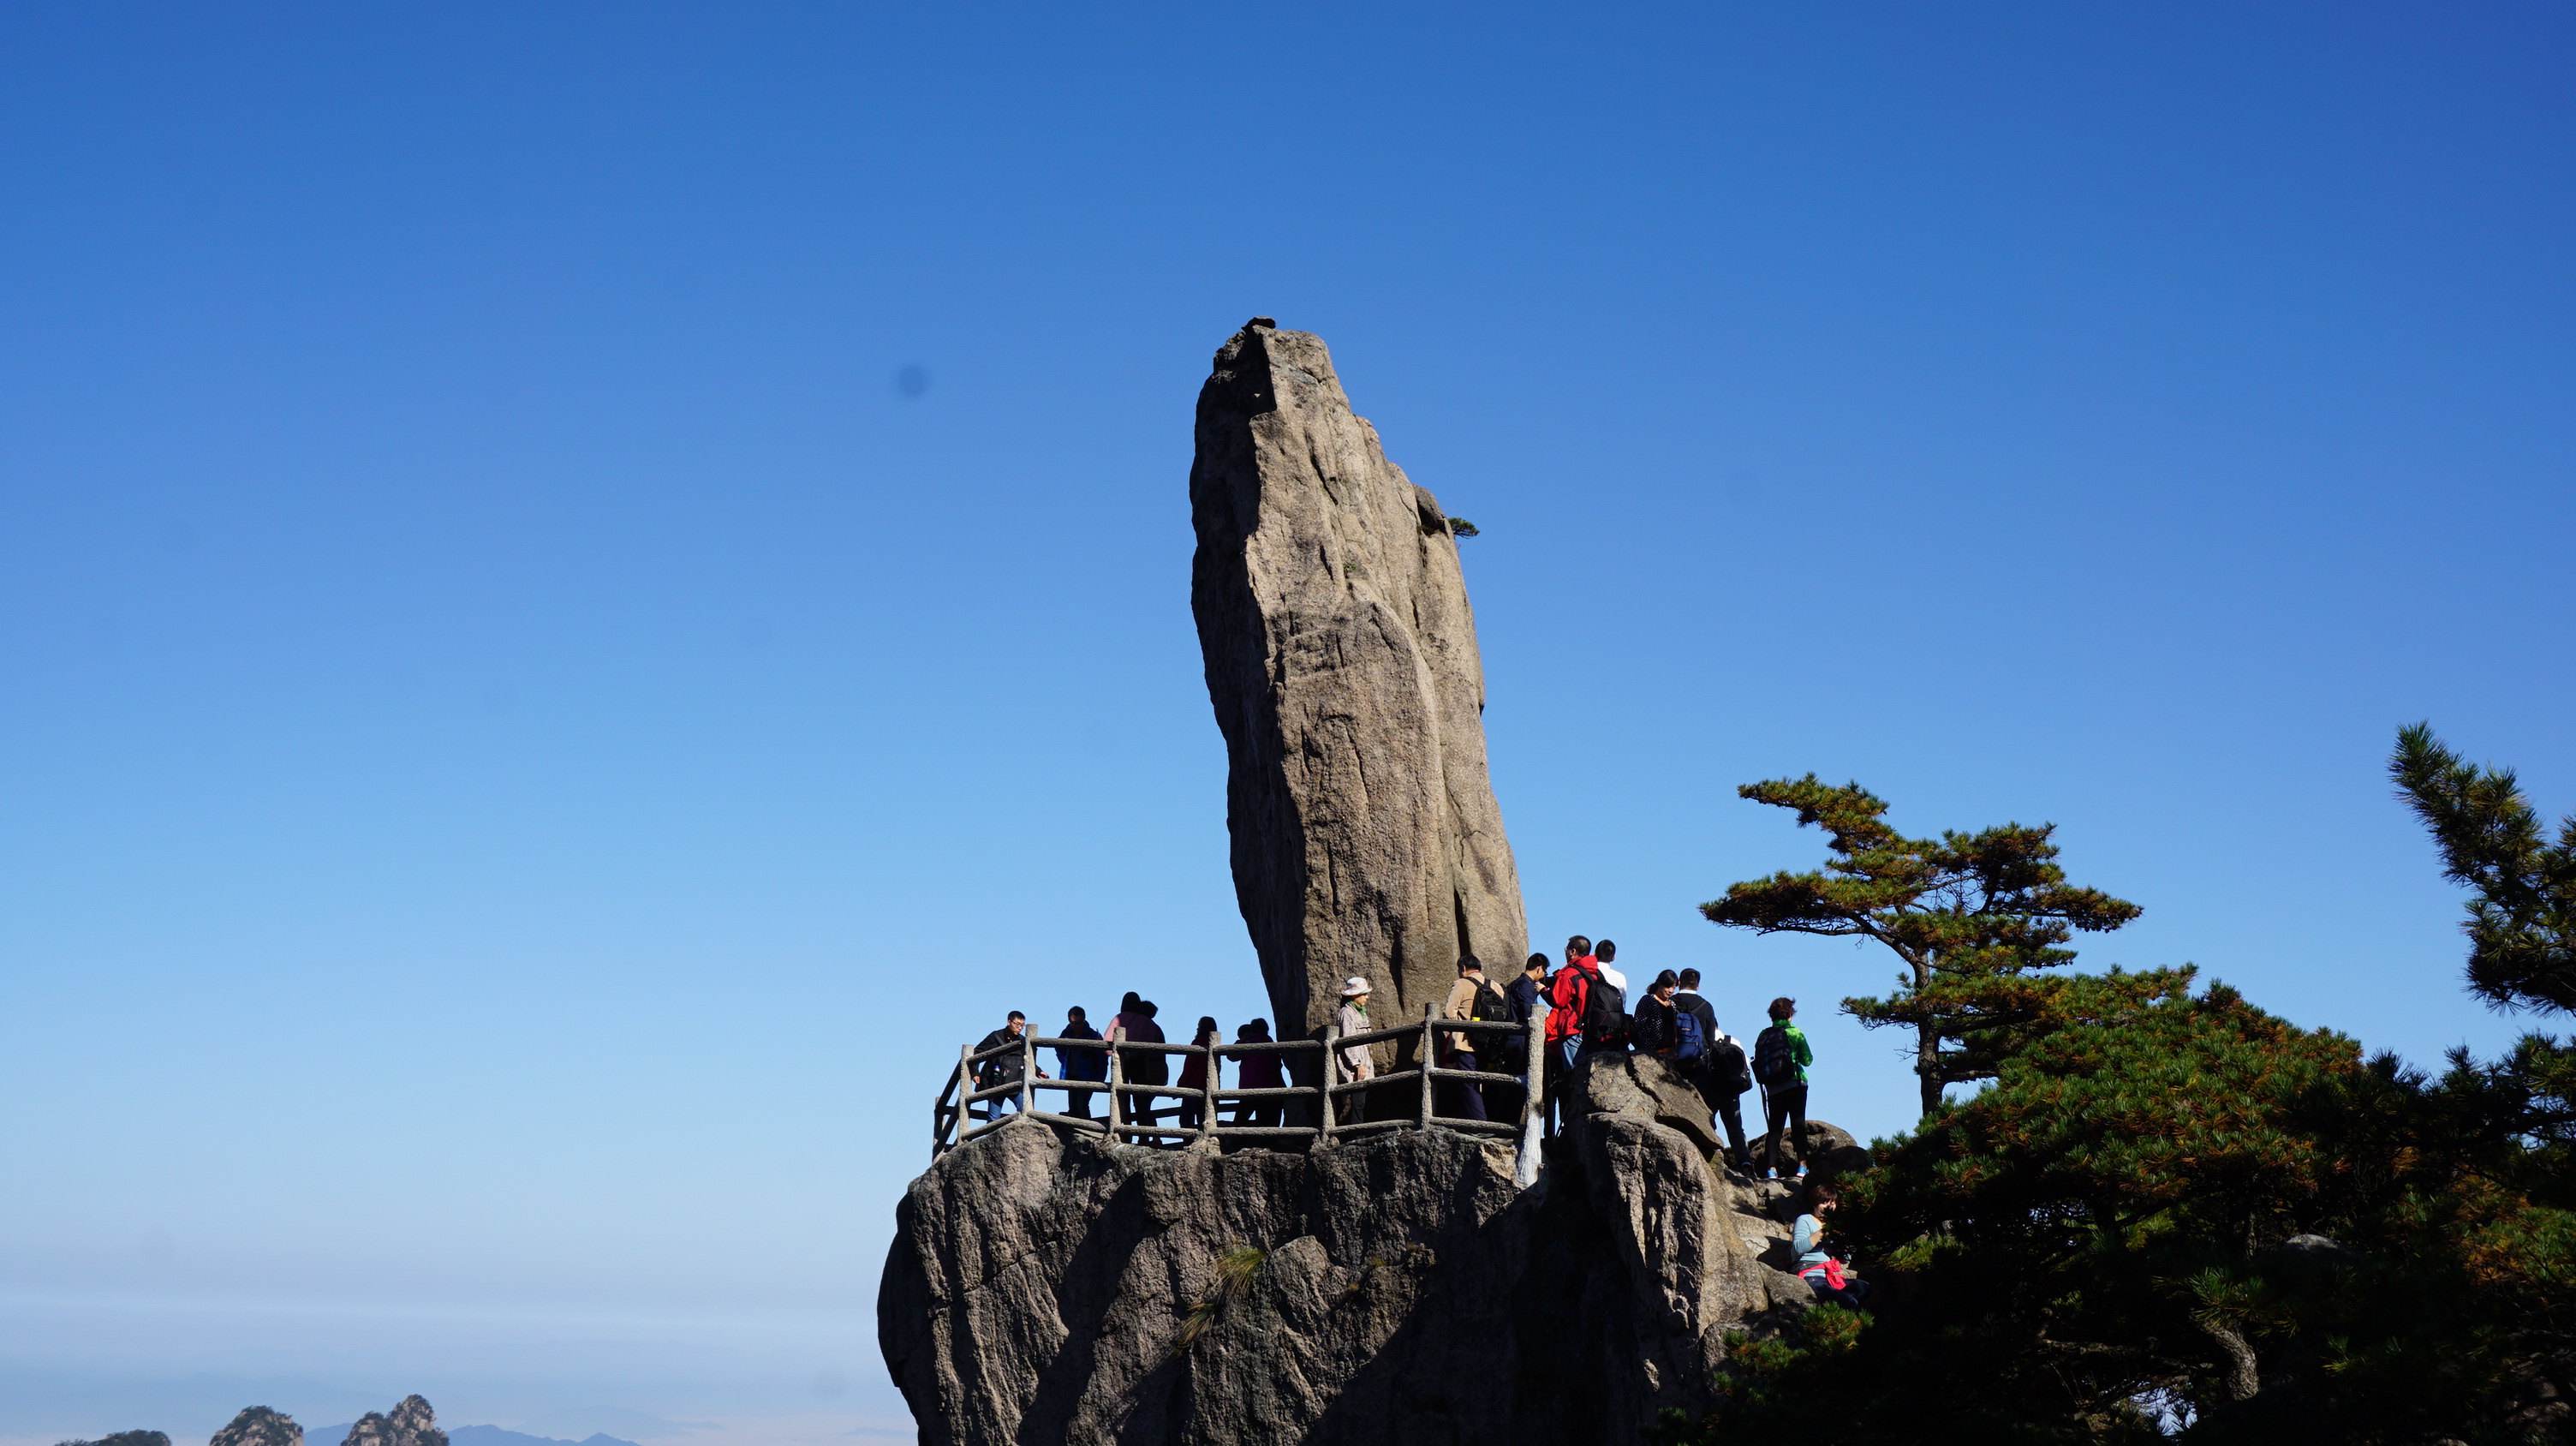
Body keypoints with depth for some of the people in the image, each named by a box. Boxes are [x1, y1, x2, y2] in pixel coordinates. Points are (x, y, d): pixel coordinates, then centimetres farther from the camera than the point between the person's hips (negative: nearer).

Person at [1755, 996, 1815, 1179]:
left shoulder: (1763, 1036, 5)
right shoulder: (1795, 1033, -4)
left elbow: (1757, 1060, 6)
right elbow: (1807, 1060, 0)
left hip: (1772, 1089, 3)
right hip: (1795, 1085, -3)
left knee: (1774, 1127, 4)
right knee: (1798, 1123, -2)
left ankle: (1771, 1167, -5)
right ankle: (1802, 1164, -11)